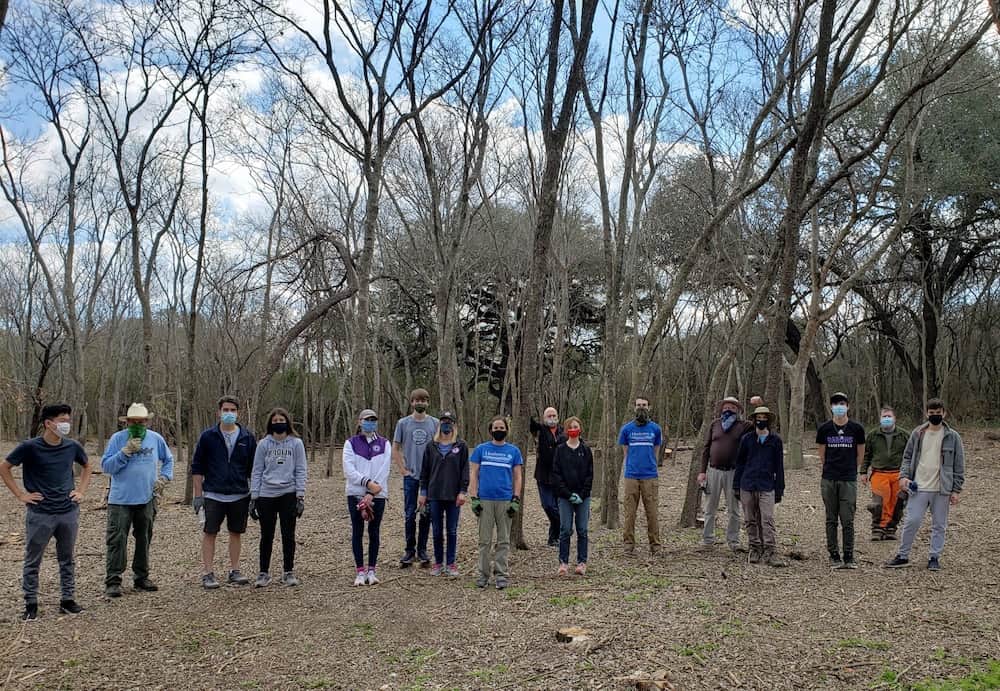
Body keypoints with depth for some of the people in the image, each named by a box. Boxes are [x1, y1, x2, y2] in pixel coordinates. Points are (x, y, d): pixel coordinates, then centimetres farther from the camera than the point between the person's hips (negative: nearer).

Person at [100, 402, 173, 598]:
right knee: (117, 540, -6)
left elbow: (168, 460, 18)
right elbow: (106, 466, -11)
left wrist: (164, 477, 4)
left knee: (144, 540, 12)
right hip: (121, 499, -3)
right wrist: (125, 452, -20)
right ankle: (113, 581, 1)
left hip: (147, 499, 3)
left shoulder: (156, 439, 3)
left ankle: (141, 577, 24)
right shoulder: (117, 439, -5)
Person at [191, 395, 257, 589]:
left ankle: (234, 571, 20)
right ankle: (207, 574, 10)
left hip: (240, 495, 2)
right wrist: (198, 495, -3)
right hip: (213, 495, -2)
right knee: (209, 533, 1)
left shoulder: (247, 437, 3)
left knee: (236, 533, 9)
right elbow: (197, 467, 2)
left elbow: (253, 468, 9)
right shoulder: (208, 436, -1)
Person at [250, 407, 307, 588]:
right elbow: (256, 472, 6)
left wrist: (300, 497, -6)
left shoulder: (296, 443, 3)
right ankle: (263, 573, 18)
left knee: (288, 535, 5)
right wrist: (253, 498, 1)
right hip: (266, 495, 1)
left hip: (288, 495, -1)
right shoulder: (263, 444, 6)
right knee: (266, 536, 7)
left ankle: (288, 572, 16)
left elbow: (301, 471, 1)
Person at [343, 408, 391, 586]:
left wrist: (371, 494, -12)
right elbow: (349, 469, -7)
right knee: (357, 532, 3)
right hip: (355, 493, 0)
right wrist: (368, 482, -19)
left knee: (374, 532, 6)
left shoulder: (384, 443, 4)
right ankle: (360, 571, 11)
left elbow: (384, 469, -4)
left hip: (378, 494, 1)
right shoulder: (351, 443, 3)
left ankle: (372, 570, 15)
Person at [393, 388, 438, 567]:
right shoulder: (403, 423, 2)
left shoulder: (435, 423, 2)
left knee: (426, 514, 6)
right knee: (410, 514, 3)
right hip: (411, 476, 0)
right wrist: (403, 470, -2)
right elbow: (395, 449, 5)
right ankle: (409, 550, 14)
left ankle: (422, 550, 16)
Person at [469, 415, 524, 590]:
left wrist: (516, 500, -1)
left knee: (503, 541, 5)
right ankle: (483, 574, 14)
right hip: (485, 500, 0)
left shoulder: (514, 451, 7)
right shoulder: (481, 449, 5)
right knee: (484, 540, 5)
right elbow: (473, 474, 4)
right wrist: (474, 498, -4)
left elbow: (518, 477, 8)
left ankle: (501, 574, 12)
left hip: (505, 501, 0)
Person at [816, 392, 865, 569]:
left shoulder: (856, 429, 1)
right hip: (828, 480, 1)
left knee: (848, 520, -1)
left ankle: (849, 556, 9)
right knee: (831, 520, 6)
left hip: (849, 480, -1)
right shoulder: (824, 429, 3)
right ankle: (834, 556, 13)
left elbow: (860, 455, 13)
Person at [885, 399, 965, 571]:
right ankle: (903, 556, 8)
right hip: (918, 488, 1)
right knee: (911, 522, -2)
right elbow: (907, 456, 11)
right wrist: (904, 475, -4)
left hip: (942, 489, -1)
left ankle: (934, 558, 20)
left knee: (939, 525, 7)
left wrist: (956, 490, -1)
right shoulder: (917, 434, 6)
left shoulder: (952, 437, 1)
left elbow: (959, 465, 3)